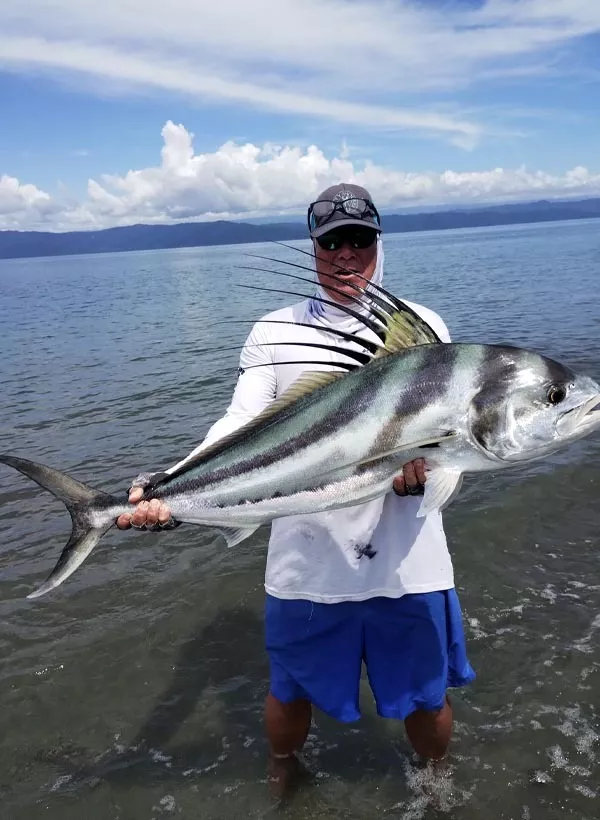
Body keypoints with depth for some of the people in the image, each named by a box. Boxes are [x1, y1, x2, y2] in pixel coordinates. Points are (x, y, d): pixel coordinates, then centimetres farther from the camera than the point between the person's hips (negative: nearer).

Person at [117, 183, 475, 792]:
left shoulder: (422, 325, 3)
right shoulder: (274, 333, 2)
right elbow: (240, 425, -7)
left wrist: (426, 464, -28)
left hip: (408, 559, 0)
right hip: (305, 559, 0)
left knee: (428, 698, 17)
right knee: (290, 693, 20)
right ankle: (281, 782, 54)